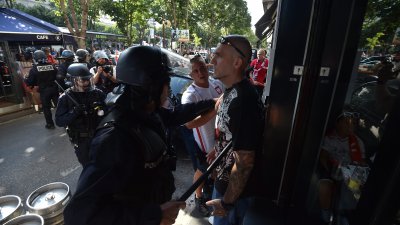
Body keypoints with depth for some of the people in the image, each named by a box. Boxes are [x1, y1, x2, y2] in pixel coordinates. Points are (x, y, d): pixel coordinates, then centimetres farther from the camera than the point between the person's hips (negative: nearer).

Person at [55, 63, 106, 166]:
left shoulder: (97, 93, -8)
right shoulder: (66, 98, -10)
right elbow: (59, 121, -13)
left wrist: (101, 108, -27)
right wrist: (74, 112, -29)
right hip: (81, 140, -1)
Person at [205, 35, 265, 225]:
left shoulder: (244, 101, -31)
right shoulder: (231, 91, -2)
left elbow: (245, 161, -27)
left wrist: (227, 201, -18)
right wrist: (215, 152, 20)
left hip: (237, 191, -8)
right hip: (224, 180, 8)